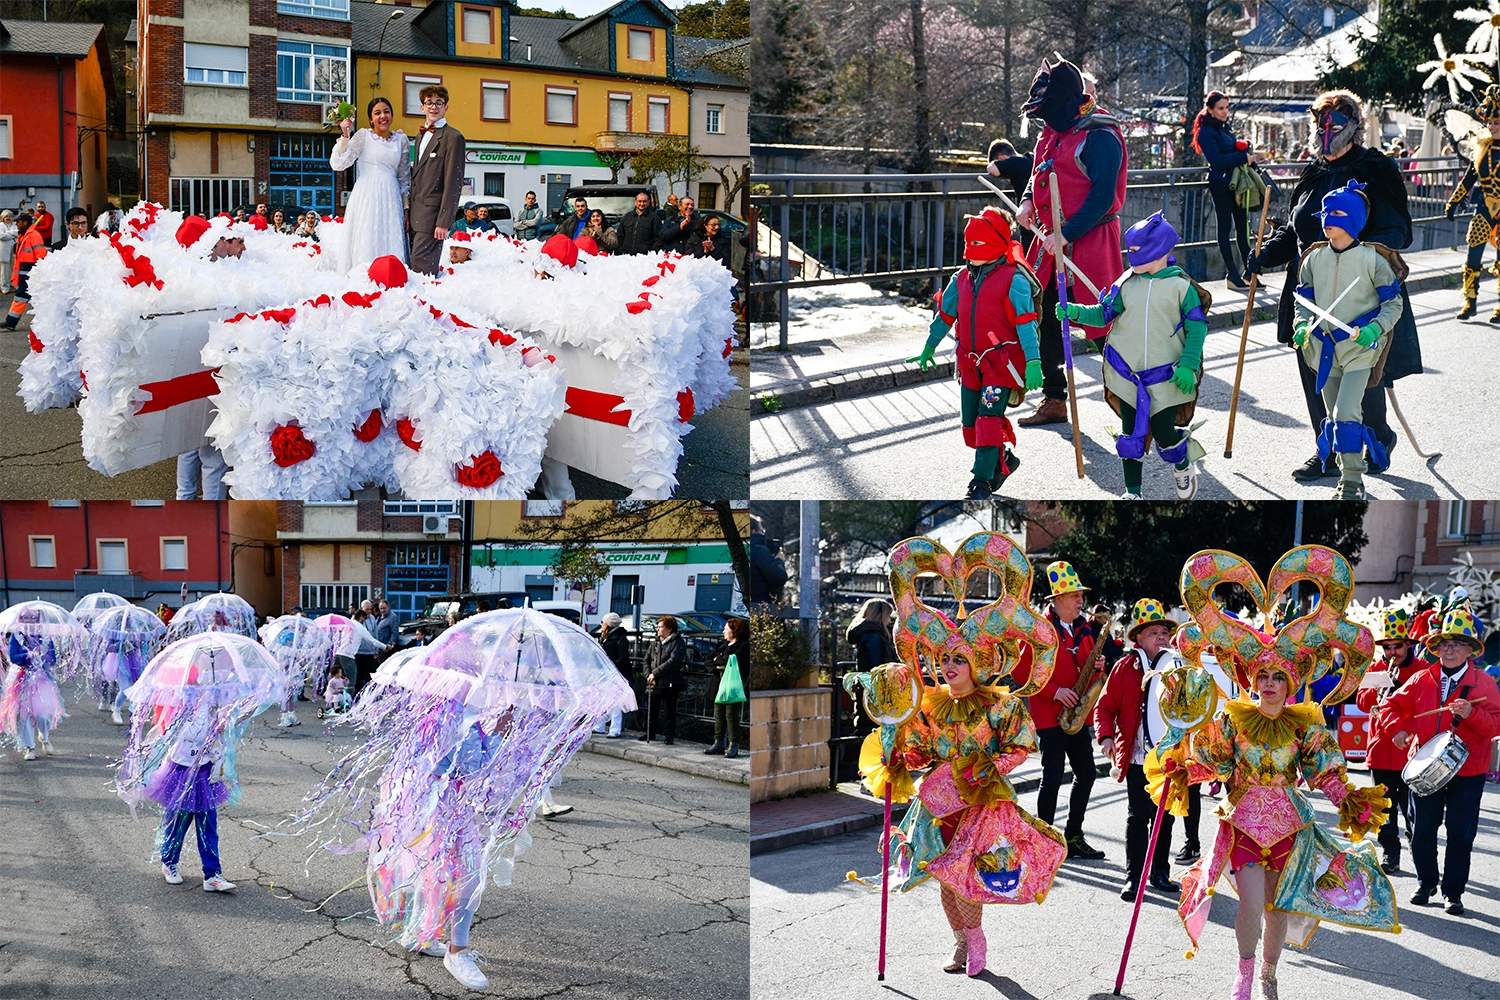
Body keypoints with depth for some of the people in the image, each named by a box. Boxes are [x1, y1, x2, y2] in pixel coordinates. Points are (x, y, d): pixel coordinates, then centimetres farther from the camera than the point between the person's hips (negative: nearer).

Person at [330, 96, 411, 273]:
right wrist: (345, 135, -14)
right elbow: (338, 164, -4)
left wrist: (406, 209, 10)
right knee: (365, 246, -5)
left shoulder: (401, 140, 11)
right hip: (366, 197, -3)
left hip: (390, 199, 3)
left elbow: (404, 178, 14)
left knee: (390, 244, 1)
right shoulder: (363, 135, 1)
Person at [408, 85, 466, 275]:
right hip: (417, 215, 8)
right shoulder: (422, 136, 20)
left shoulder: (453, 138, -8)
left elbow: (453, 183, -13)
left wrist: (444, 222, -18)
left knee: (421, 267, -12)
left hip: (432, 213, -8)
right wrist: (409, 214, 16)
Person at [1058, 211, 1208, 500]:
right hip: (1126, 373, 3)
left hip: (1166, 376, -3)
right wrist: (1075, 312, -11)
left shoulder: (1181, 286, -5)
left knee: (1164, 433, -2)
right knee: (1131, 433, 7)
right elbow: (1104, 313, 6)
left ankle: (1183, 467, 31)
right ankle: (1132, 493, 18)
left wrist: (1187, 365, -13)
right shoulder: (1127, 283, 4)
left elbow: (1197, 327, -4)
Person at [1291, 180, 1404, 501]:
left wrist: (1374, 330, -20)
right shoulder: (1314, 259, 3)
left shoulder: (1372, 260, -9)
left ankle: (1352, 482, -7)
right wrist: (1301, 326, -7)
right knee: (1334, 416, 12)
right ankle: (1349, 475, 28)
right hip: (1324, 348, 5)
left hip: (1360, 348, -5)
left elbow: (1393, 303, -3)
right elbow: (1303, 299, 12)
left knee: (1346, 414, -16)